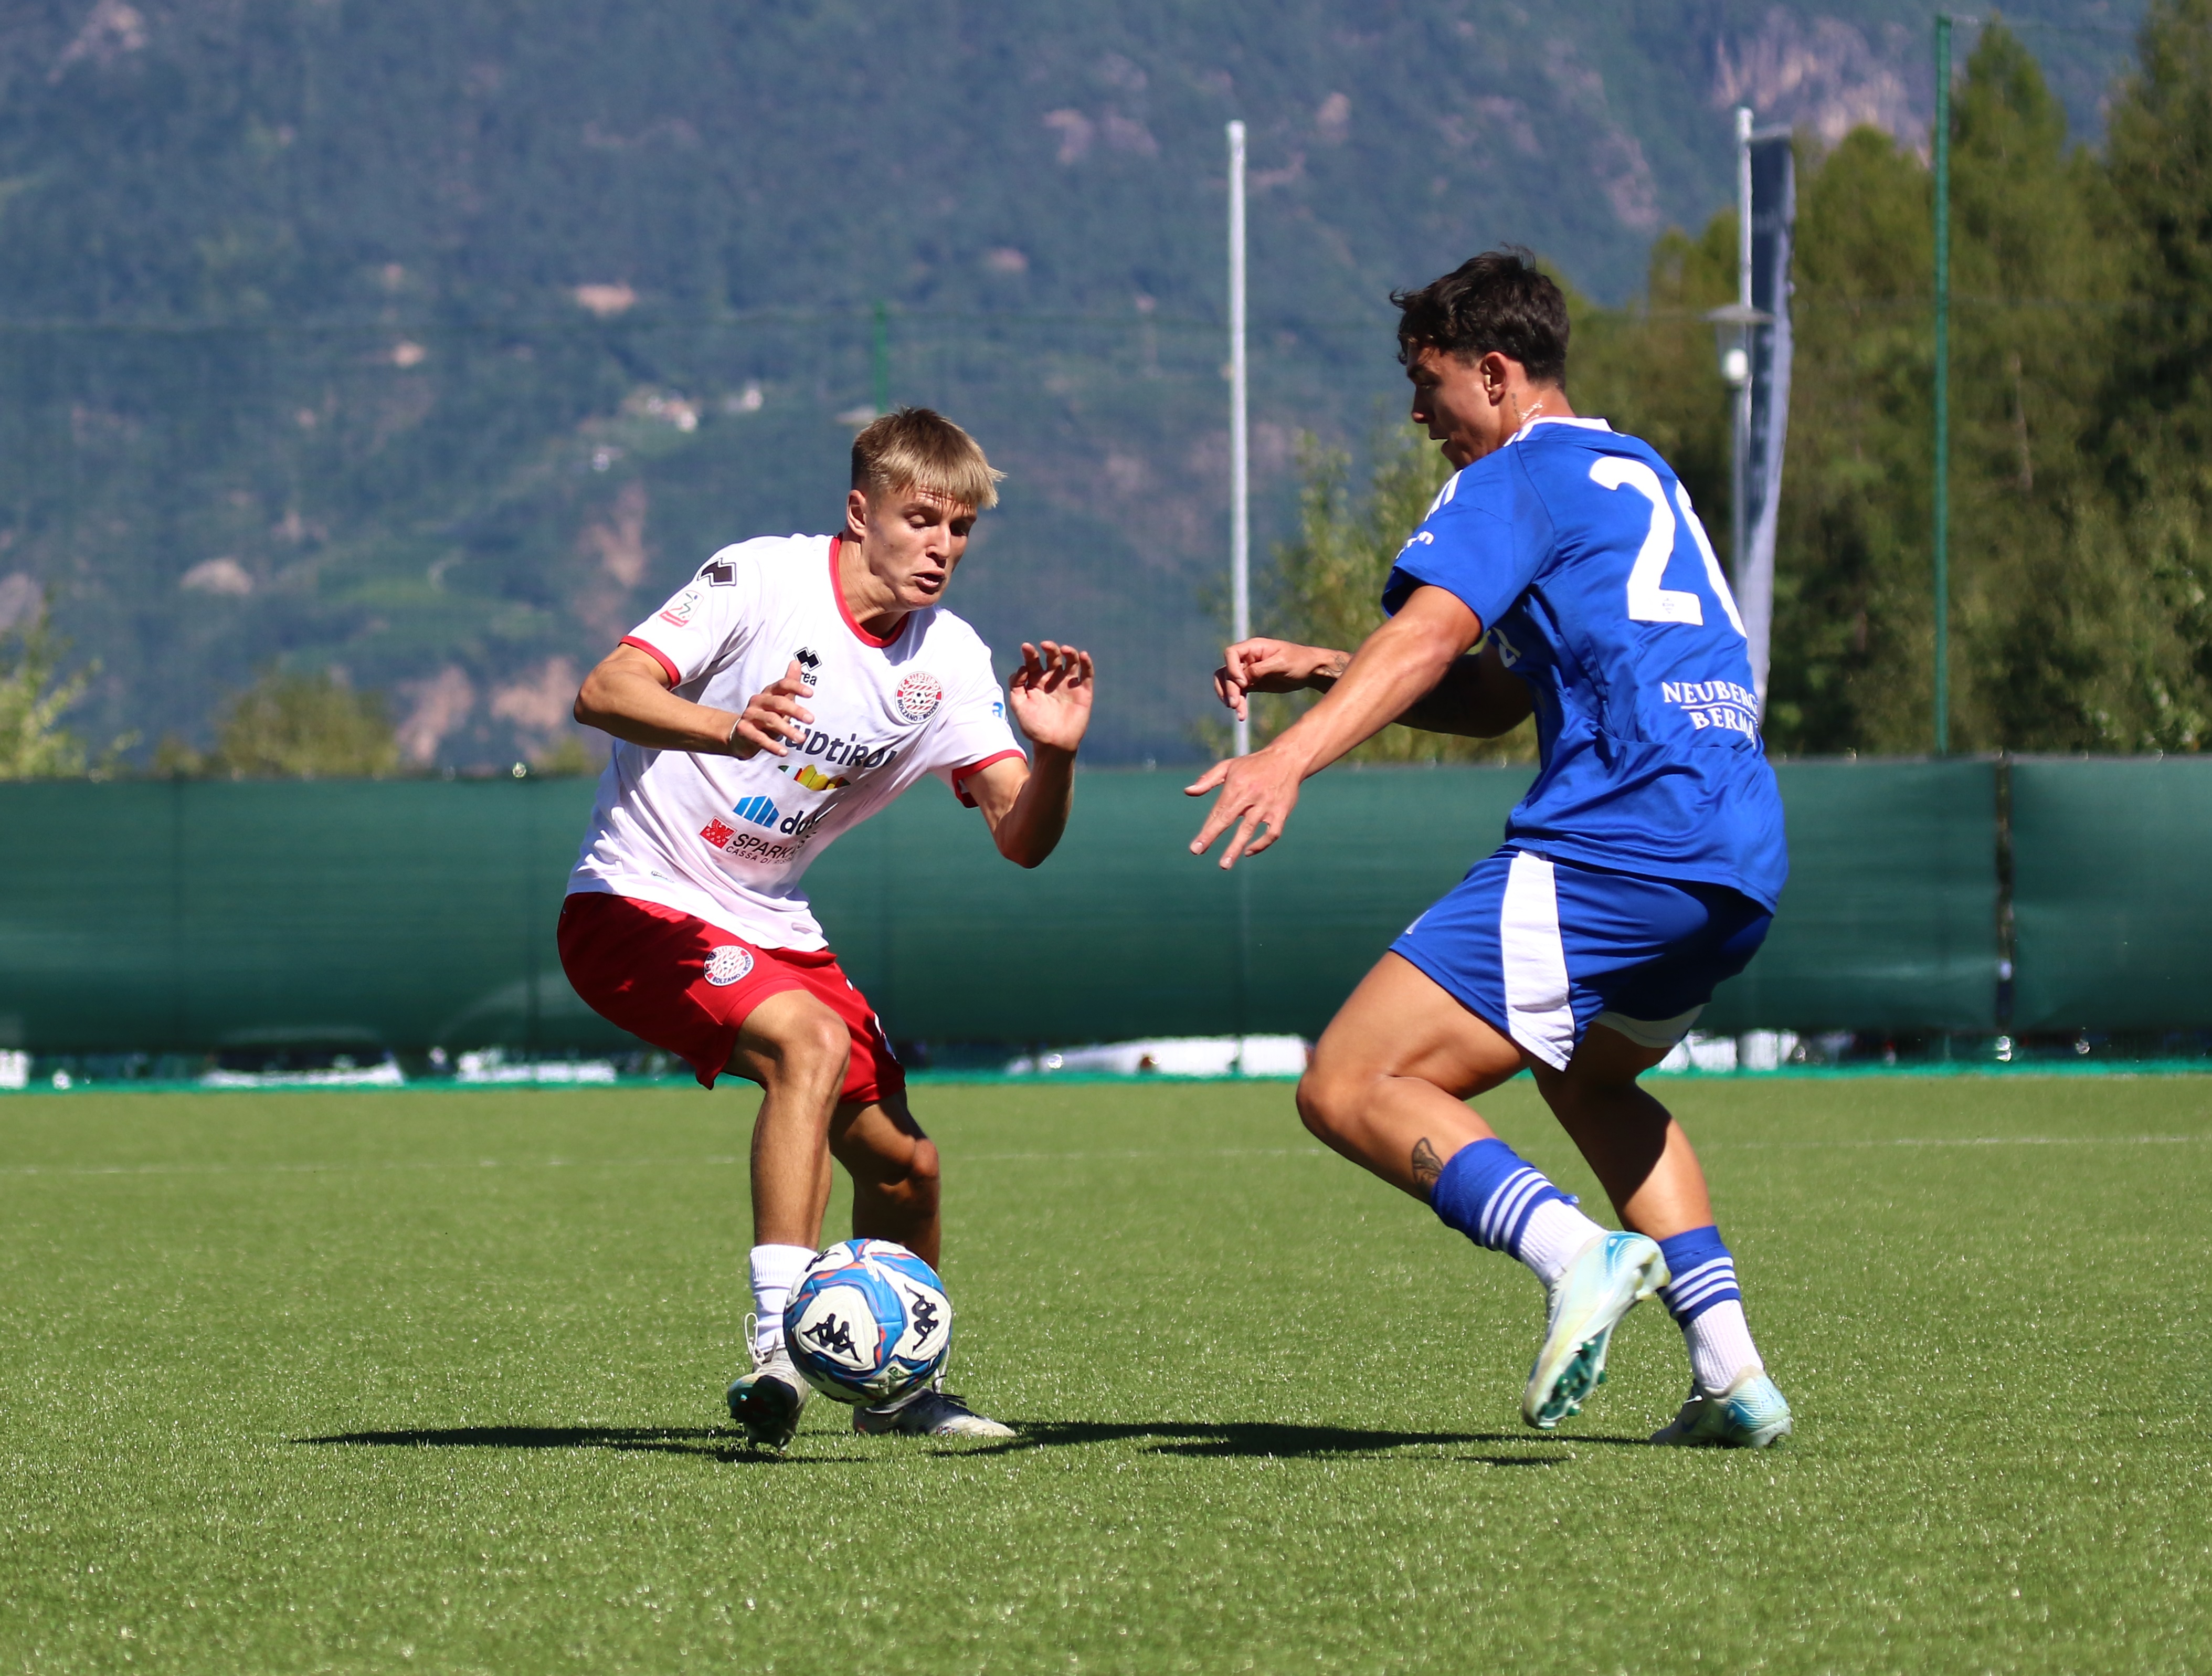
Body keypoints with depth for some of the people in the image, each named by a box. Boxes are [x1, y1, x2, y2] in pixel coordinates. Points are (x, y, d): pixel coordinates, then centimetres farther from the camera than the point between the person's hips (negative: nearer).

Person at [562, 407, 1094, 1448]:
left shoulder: (949, 661, -1)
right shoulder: (764, 580, -17)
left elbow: (1022, 838, -7)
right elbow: (602, 694, -26)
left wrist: (1055, 755, -29)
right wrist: (726, 729, -45)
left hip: (772, 927, 7)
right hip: (637, 903, -7)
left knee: (901, 1159, 5)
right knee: (811, 1041, -31)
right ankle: (779, 1342, -35)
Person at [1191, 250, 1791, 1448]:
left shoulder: (1515, 479, 1)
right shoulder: (1637, 474, 28)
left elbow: (1429, 633, -19)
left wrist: (1291, 757, -32)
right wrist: (1319, 669, 23)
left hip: (1617, 841, -9)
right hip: (1744, 863, 9)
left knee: (1350, 1089, -11)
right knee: (1585, 1072, 35)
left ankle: (1579, 1253, -32)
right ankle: (1730, 1375, 21)